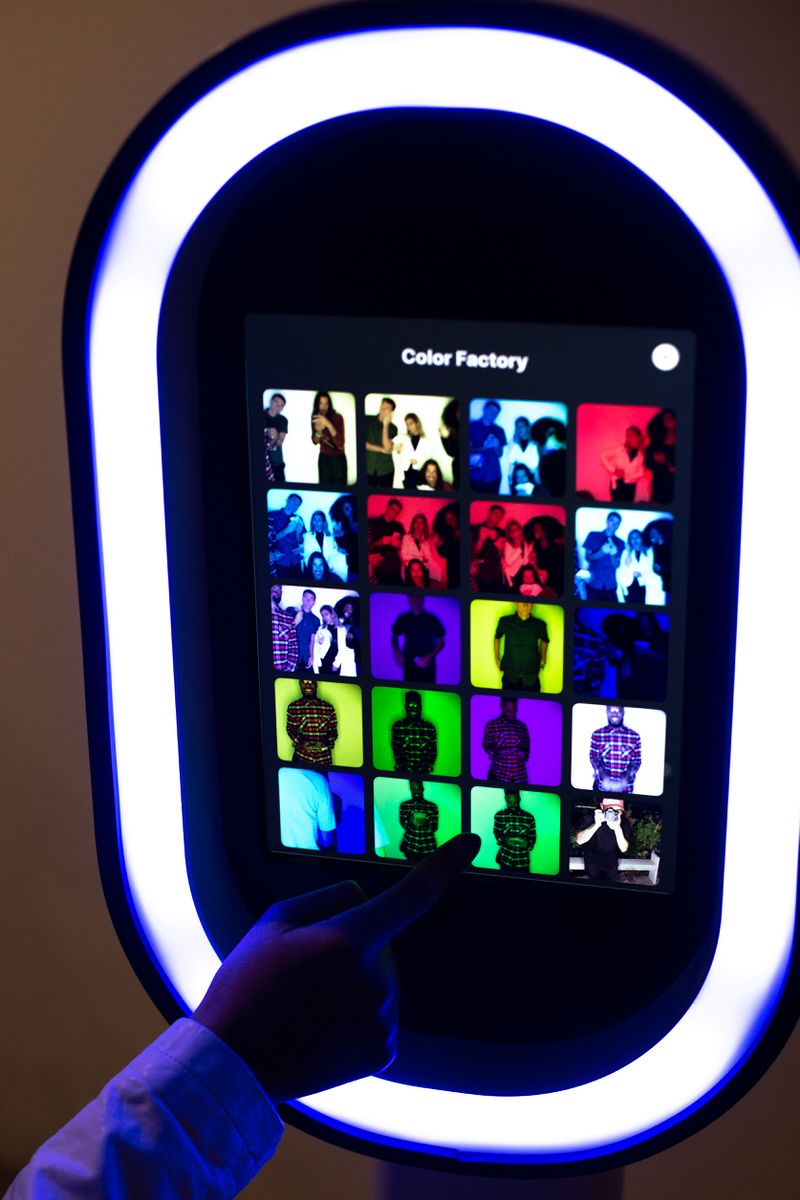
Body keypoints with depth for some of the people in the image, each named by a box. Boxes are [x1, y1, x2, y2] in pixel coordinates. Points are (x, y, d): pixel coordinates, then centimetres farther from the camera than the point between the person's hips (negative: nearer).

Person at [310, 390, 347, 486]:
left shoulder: (337, 417, -19)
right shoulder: (315, 418, -4)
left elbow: (340, 442, -28)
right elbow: (315, 441, 4)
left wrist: (328, 424, -39)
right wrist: (318, 431, -19)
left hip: (338, 458, -4)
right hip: (323, 458, 4)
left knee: (338, 487, -3)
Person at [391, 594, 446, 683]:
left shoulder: (432, 620, -2)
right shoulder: (403, 619, 3)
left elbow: (441, 643, 3)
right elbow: (394, 637, 19)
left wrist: (428, 658, -11)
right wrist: (397, 653, 0)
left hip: (427, 665, -1)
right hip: (409, 665, 1)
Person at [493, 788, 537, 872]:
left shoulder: (529, 817, -4)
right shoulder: (499, 815, -3)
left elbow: (533, 837, 3)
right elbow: (497, 833, 6)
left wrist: (527, 843, -20)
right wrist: (503, 839, -15)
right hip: (505, 858, 0)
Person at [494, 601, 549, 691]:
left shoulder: (539, 625, -6)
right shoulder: (505, 622, -7)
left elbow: (544, 640, 17)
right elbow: (497, 637, 14)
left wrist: (543, 659, 9)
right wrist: (497, 658, 12)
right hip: (510, 678, 0)